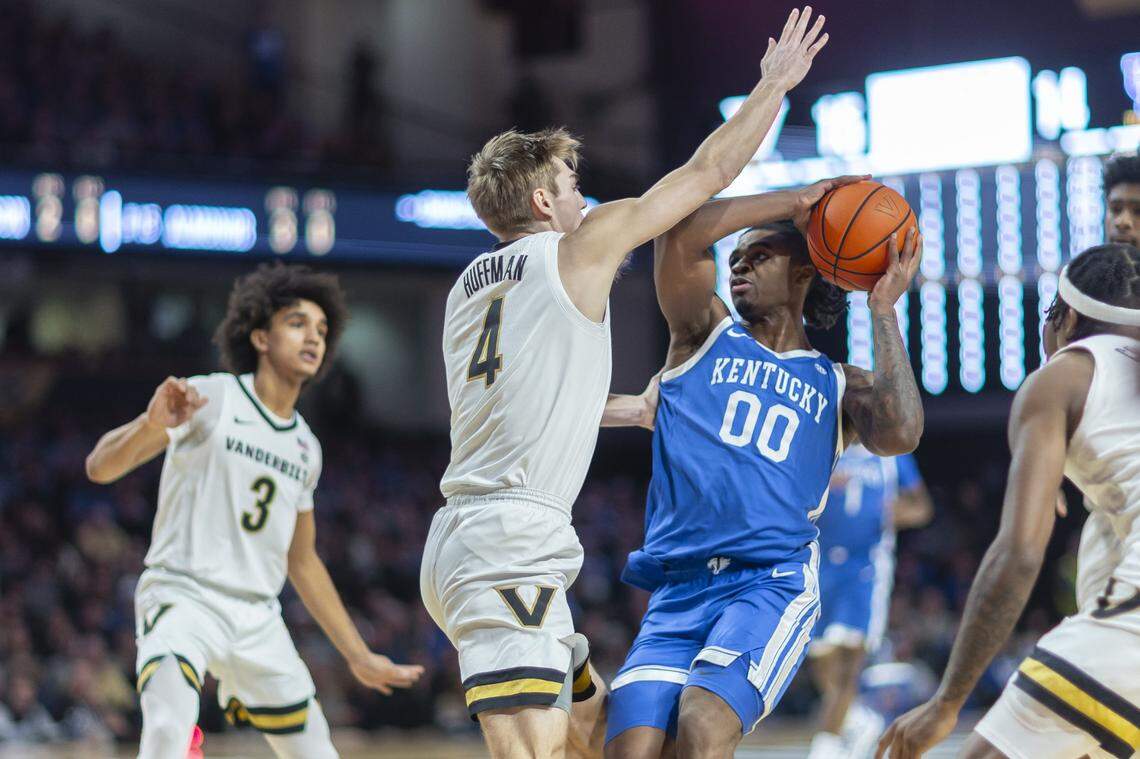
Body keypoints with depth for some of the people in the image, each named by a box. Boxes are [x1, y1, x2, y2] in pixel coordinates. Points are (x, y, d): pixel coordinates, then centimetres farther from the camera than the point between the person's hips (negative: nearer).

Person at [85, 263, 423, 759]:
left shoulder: (306, 448, 16)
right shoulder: (210, 398, -4)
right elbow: (100, 467, -12)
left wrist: (359, 656, 25)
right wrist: (152, 424, -33)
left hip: (258, 620, 7)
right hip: (182, 596, -7)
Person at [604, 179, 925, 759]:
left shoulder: (839, 386, 18)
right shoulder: (706, 335, 19)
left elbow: (900, 435, -5)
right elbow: (680, 231, 1)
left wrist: (884, 310, 4)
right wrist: (794, 202, 5)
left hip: (772, 585, -2)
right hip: (677, 592, 2)